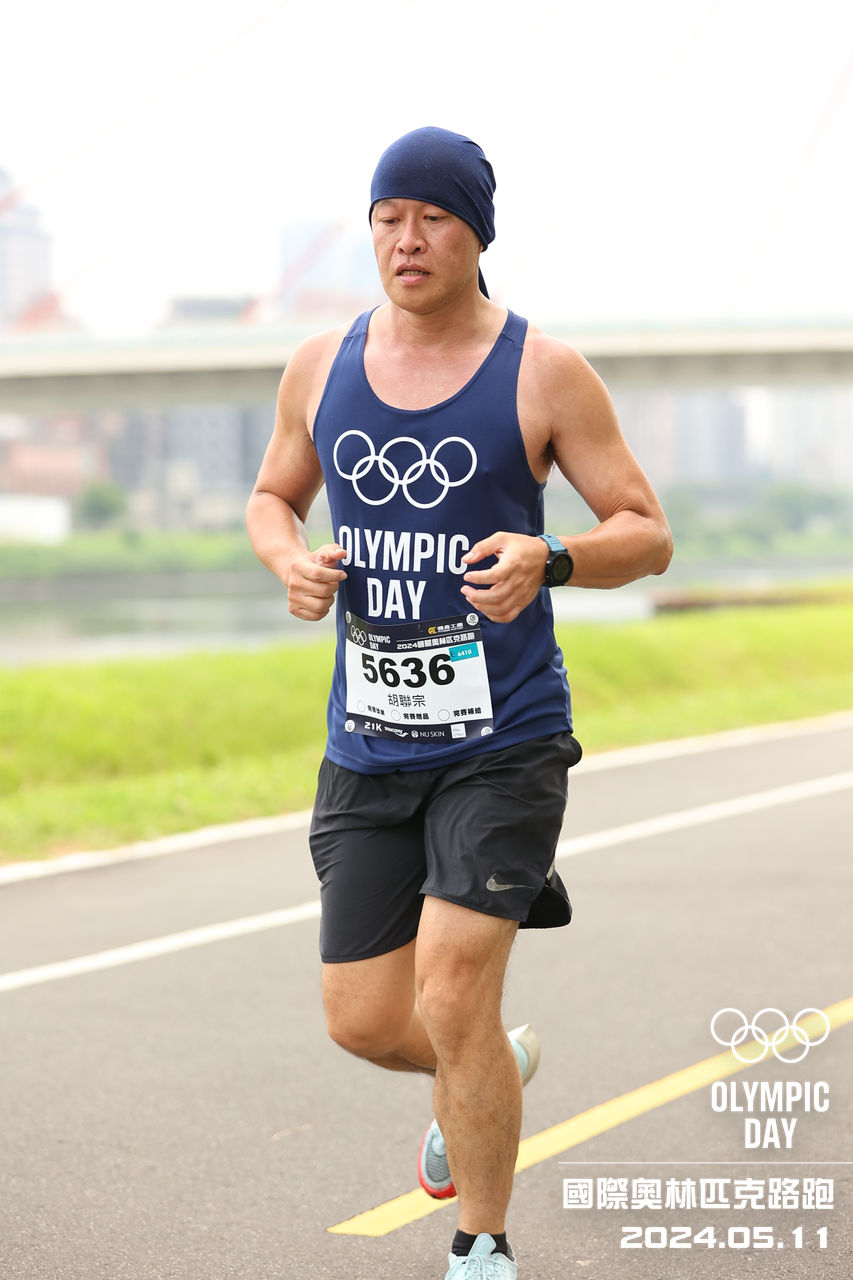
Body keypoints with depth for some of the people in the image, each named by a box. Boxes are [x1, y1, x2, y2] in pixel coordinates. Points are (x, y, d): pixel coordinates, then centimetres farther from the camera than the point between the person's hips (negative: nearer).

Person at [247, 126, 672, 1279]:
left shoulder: (544, 373, -5)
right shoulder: (322, 368, 6)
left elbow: (648, 535, -2)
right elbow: (272, 497, 21)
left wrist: (549, 559, -23)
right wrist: (290, 559, -3)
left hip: (503, 742, -4)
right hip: (367, 749, 4)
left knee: (452, 998, -13)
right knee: (363, 1023, 7)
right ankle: (494, 1067, 43)